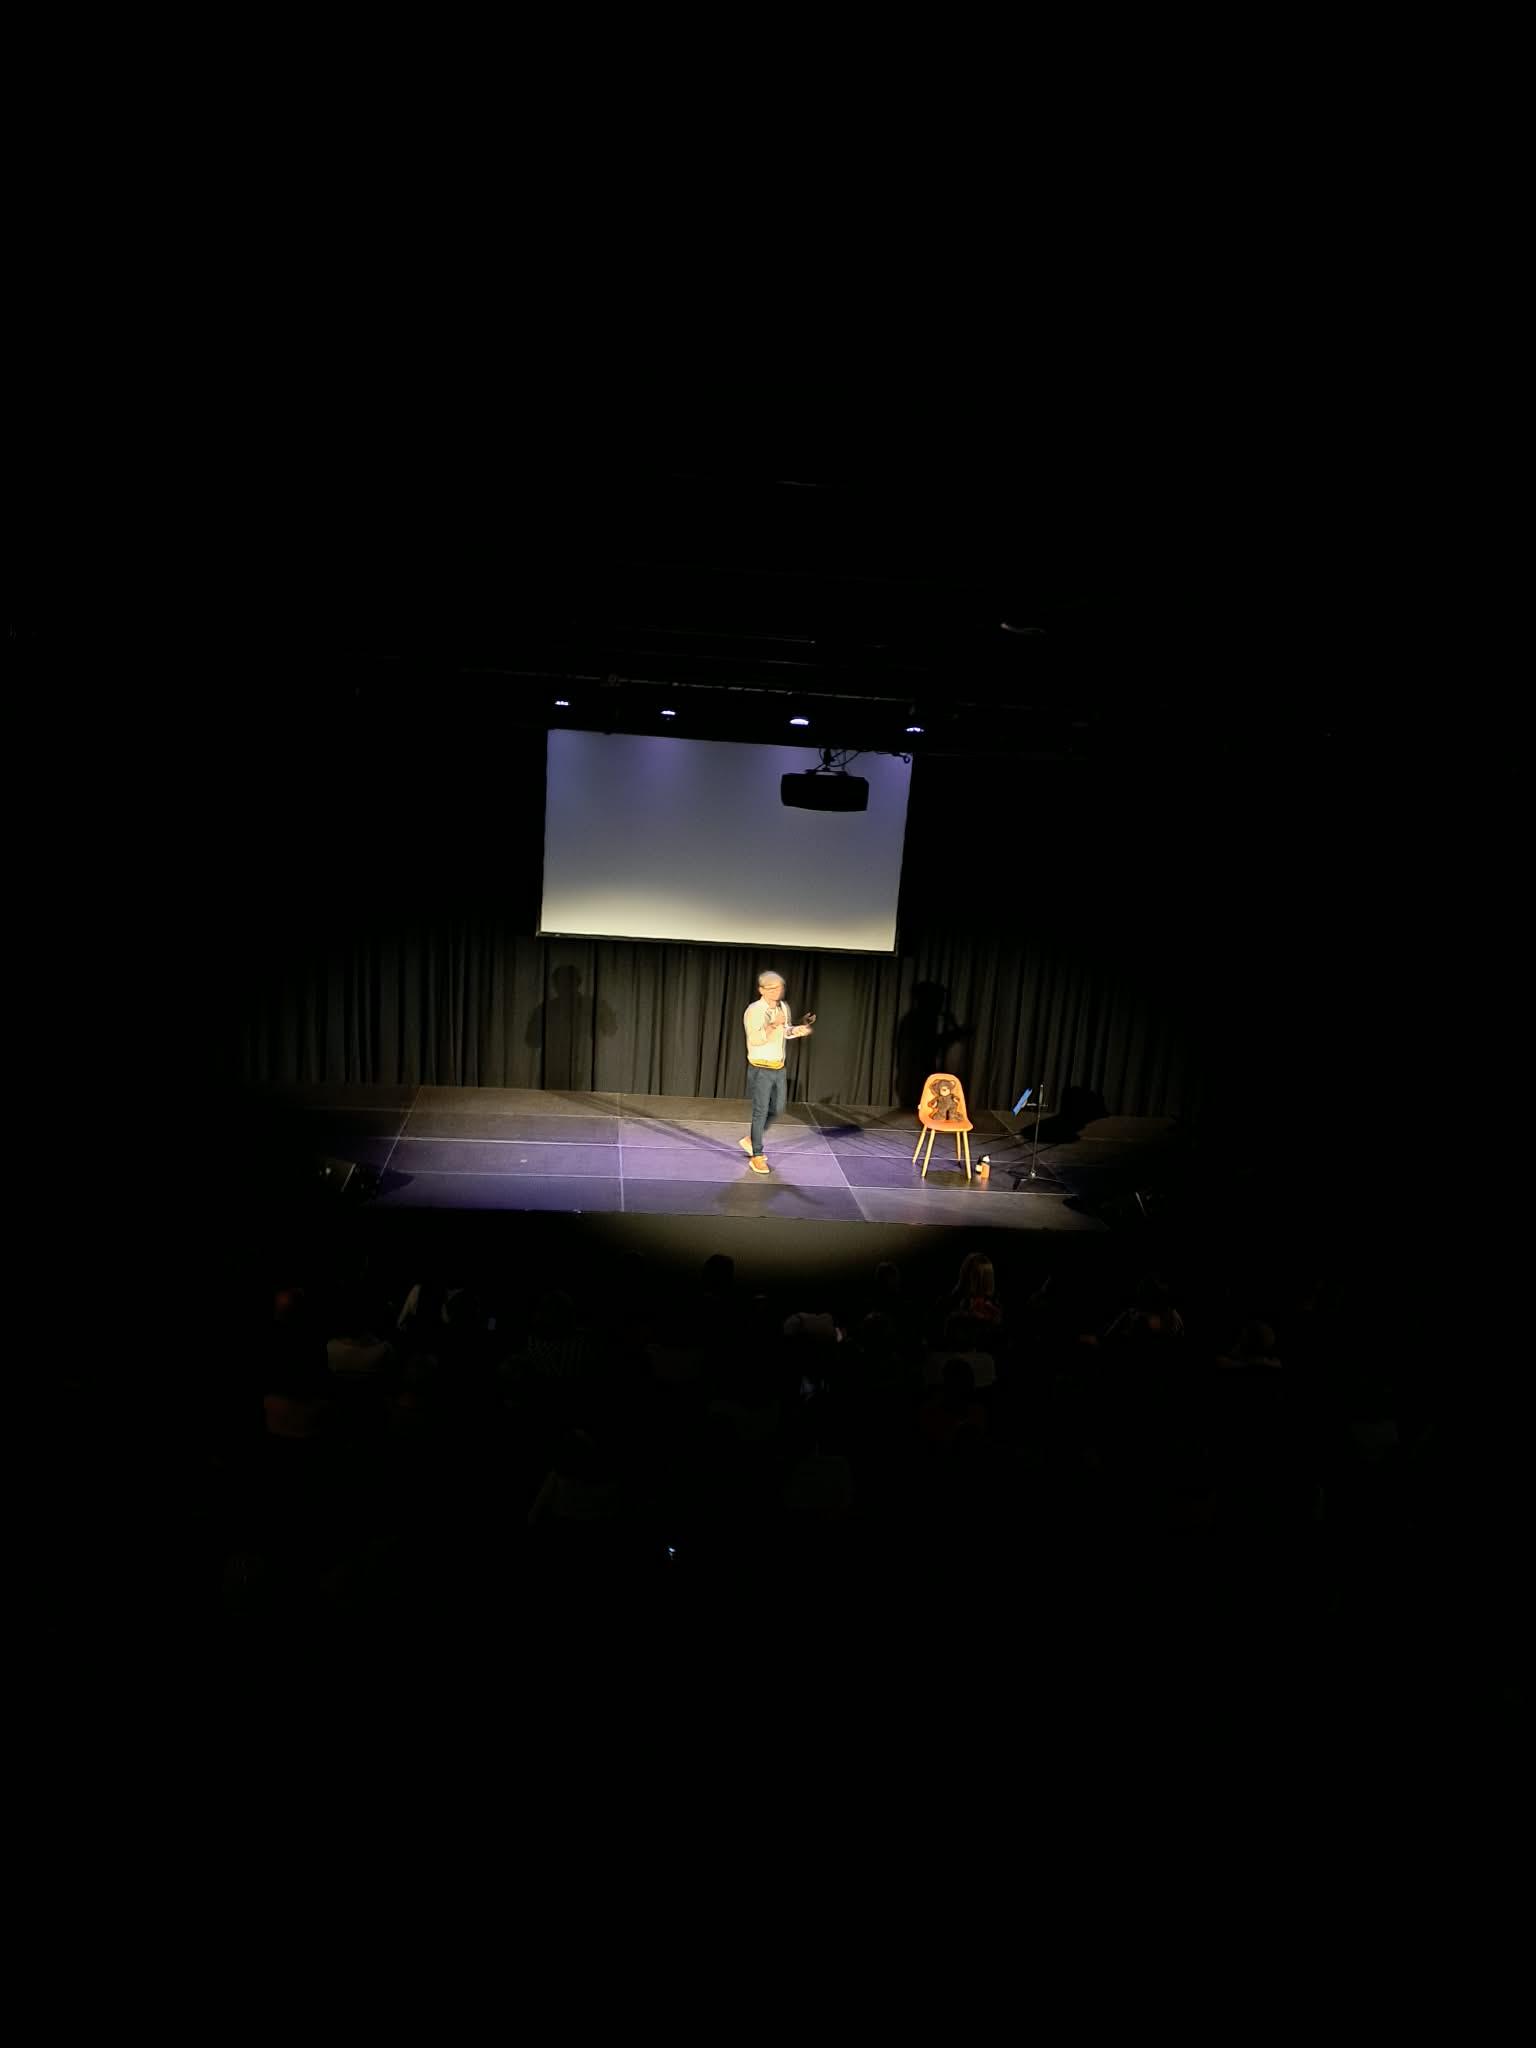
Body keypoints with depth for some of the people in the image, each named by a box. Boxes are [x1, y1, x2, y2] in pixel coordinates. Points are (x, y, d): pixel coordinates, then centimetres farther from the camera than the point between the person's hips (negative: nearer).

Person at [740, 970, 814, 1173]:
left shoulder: (783, 1007, 6)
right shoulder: (754, 1010, -16)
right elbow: (755, 1039, -27)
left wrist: (800, 1029, 4)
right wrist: (774, 1025, -34)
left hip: (779, 1068, 7)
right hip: (761, 1069, -7)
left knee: (777, 1109, 15)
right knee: (761, 1112, -2)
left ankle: (751, 1140, 34)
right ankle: (757, 1156, 9)